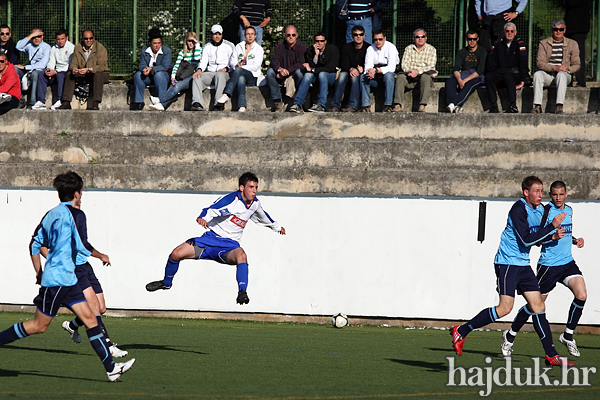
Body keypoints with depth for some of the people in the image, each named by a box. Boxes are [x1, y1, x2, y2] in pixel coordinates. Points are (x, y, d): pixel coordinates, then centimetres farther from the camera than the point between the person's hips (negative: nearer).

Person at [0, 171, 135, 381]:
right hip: (58, 279, -9)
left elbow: (35, 244, 17)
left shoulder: (51, 214, 13)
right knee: (39, 325, -2)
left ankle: (111, 367, 1)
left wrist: (39, 273, 24)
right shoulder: (72, 213, -12)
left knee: (89, 318, 4)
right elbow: (80, 245, -19)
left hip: (68, 280, 9)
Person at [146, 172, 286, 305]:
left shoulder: (255, 203, 6)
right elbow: (211, 210, -29)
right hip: (211, 238, -2)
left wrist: (277, 227, 45)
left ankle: (242, 293, -39)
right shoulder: (231, 200, -15)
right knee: (176, 254, -12)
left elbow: (263, 217, 30)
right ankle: (166, 282, 18)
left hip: (229, 245, 2)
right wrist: (202, 218, -52)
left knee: (241, 255, -36)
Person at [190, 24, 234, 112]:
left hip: (224, 73, -3)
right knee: (197, 78, -27)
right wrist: (199, 69, -12)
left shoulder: (229, 46, 10)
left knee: (220, 75, -40)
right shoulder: (207, 47, 20)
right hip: (210, 73, 3)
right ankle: (197, 104, -44)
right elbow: (203, 61, 10)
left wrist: (226, 68, -16)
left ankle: (217, 105, -51)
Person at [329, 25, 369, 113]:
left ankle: (353, 106, -47)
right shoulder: (346, 47, 7)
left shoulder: (368, 48, 1)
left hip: (363, 73, -2)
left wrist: (362, 69, -24)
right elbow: (344, 64, -3)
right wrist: (350, 69, -25)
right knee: (342, 75, -31)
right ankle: (335, 105, -38)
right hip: (348, 71, 2)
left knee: (355, 77, -35)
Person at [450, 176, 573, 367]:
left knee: (538, 305, 3)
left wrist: (552, 236, 6)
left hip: (523, 265, 9)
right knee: (505, 307, -15)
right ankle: (461, 331, -3)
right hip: (507, 263, -8)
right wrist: (552, 226, -22)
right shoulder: (519, 209, -17)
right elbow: (527, 239, -24)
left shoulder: (539, 210, 11)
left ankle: (551, 355, 3)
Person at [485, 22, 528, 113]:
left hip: (515, 73, -3)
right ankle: (494, 106, -31)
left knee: (508, 76, -38)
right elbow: (492, 62, 12)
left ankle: (513, 106, -41)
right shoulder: (498, 44, 16)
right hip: (500, 73, 3)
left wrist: (522, 81, -11)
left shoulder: (519, 44, 4)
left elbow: (523, 62, -3)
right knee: (488, 77, -28)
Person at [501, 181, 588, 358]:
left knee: (582, 295, -13)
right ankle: (510, 335, 20)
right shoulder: (547, 210, -12)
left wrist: (574, 240, 11)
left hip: (567, 262, 6)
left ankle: (568, 335, 2)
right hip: (549, 264, -6)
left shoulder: (569, 210, 13)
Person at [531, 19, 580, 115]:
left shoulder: (572, 44, 10)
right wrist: (554, 68, -19)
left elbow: (576, 65, 9)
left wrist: (568, 69, -14)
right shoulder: (544, 43, 9)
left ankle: (559, 106, -47)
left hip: (565, 74, -1)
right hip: (548, 75, 1)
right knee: (537, 74, -32)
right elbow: (540, 63, -3)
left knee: (561, 75, -37)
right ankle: (537, 106, -38)